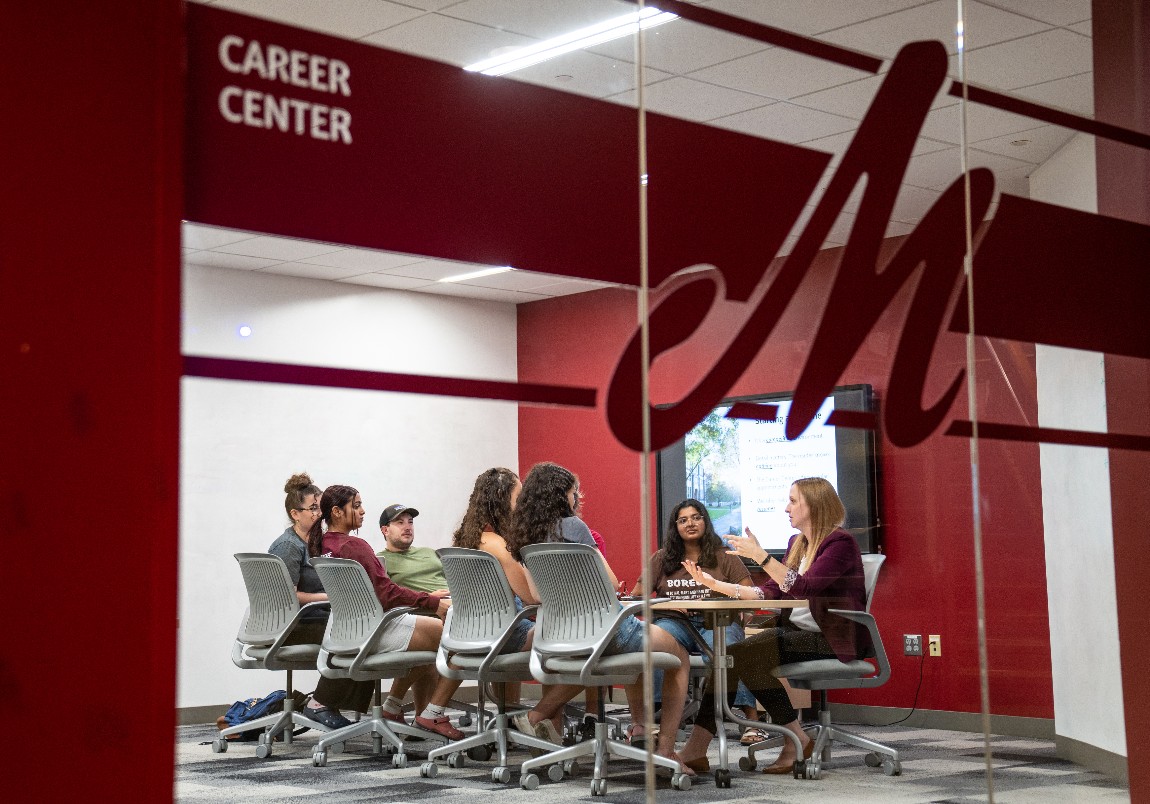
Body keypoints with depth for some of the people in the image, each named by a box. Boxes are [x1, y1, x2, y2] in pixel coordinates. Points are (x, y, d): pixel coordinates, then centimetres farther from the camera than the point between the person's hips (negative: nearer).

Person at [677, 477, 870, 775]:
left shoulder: (839, 543, -9)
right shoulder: (798, 543, 17)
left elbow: (804, 588, -23)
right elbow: (769, 591, 12)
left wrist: (760, 556, -27)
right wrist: (717, 585, 6)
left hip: (834, 640, -8)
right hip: (796, 632, 8)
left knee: (745, 655, -26)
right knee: (730, 655, -17)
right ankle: (696, 749, -22)